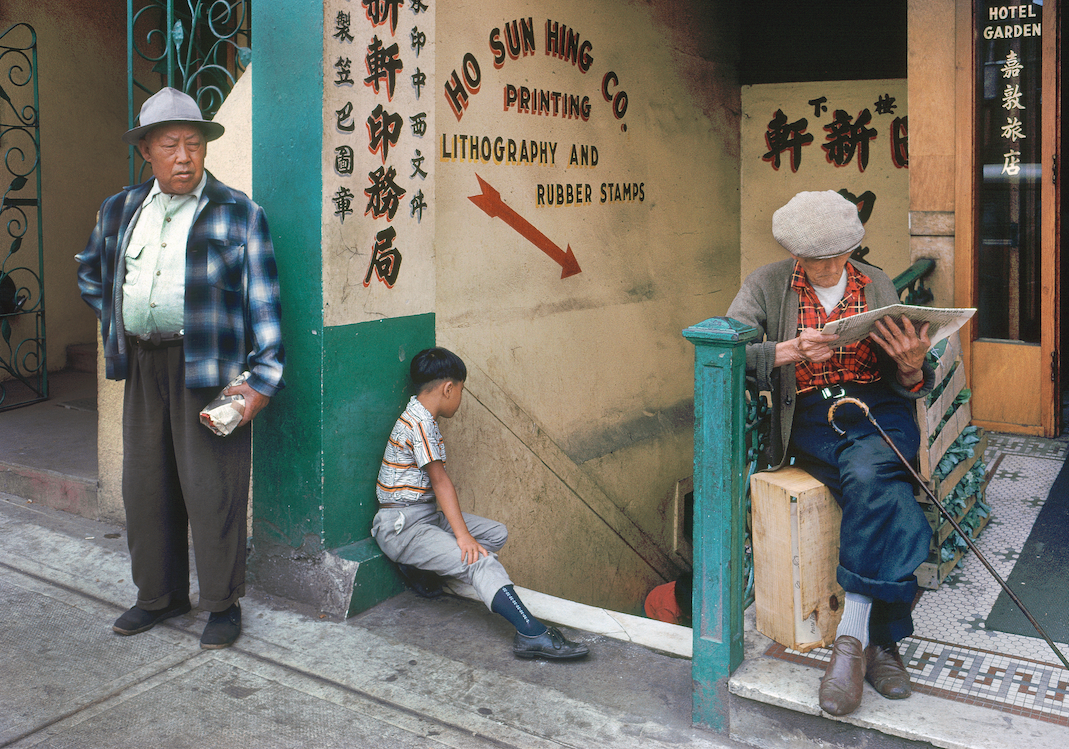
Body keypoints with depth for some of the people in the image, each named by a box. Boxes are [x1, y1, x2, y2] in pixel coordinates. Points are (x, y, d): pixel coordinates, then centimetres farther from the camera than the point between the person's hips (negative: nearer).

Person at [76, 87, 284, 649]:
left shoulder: (237, 214, -3)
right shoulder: (119, 211, 12)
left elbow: (263, 302, -6)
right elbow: (89, 273, 30)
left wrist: (262, 381, -12)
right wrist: (117, 326, 16)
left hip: (210, 370, -5)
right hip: (143, 366, 6)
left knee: (212, 489, -2)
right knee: (146, 485, 12)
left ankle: (223, 604, 13)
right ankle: (160, 595, 28)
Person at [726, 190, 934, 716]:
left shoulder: (877, 285, 12)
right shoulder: (767, 286, 5)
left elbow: (908, 384, 11)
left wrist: (913, 367, -15)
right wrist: (789, 351, -26)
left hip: (879, 411, 2)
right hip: (810, 421, -1)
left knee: (867, 475, -33)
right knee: (886, 499, -30)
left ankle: (852, 637, -26)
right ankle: (882, 639, -20)